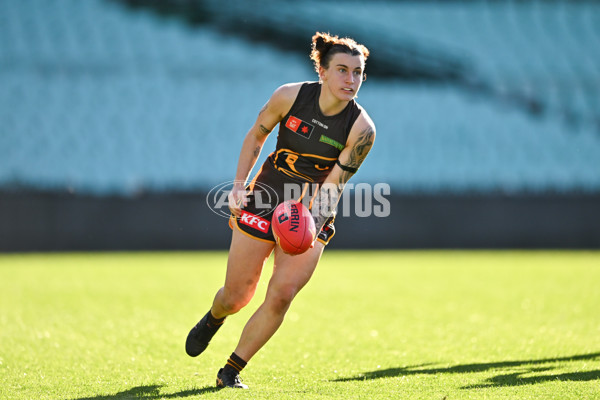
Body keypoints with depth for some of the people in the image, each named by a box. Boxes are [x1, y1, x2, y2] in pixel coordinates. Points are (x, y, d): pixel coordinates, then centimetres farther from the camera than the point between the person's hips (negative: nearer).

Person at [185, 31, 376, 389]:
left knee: (280, 296, -16)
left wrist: (312, 220, -32)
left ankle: (231, 372, 2)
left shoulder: (362, 128, -16)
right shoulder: (290, 96, -14)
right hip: (263, 204, 0)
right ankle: (213, 319, 43)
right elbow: (256, 135, 4)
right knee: (236, 297, 4)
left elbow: (333, 184, -16)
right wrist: (240, 184, -3)